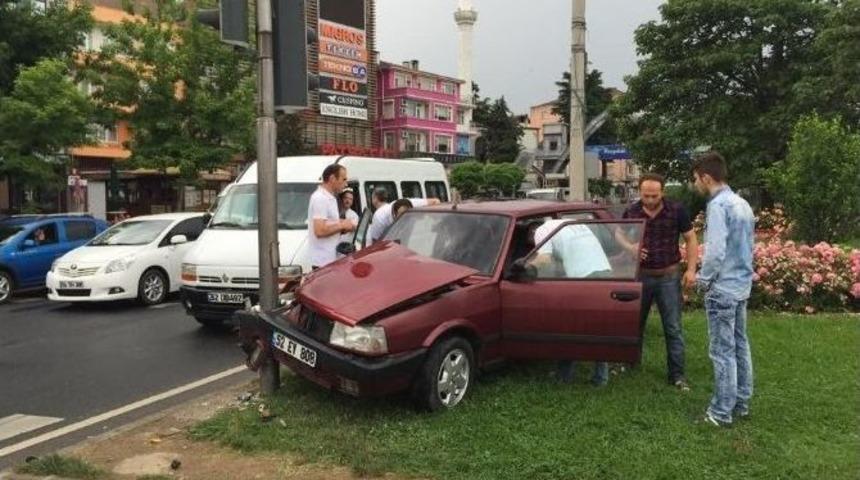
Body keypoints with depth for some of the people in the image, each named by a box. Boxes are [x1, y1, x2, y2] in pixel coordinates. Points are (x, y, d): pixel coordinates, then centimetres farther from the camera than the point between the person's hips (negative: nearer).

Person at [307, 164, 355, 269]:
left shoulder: (330, 198, 17)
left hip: (331, 260, 10)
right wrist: (342, 225, -13)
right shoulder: (320, 198, -15)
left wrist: (342, 228, 9)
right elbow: (320, 231, -24)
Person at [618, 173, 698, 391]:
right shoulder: (631, 211, -3)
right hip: (640, 275, 2)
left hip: (668, 276, -2)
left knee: (673, 329, 2)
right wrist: (630, 247, -10)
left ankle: (677, 374, 10)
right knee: (634, 323, 15)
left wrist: (691, 269, -11)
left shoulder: (677, 210, -9)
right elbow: (619, 233, 12)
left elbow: (691, 239, -2)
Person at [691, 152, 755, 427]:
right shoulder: (743, 204, 10)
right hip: (742, 285, 9)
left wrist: (703, 280, -10)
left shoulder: (718, 206, -19)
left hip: (722, 288, -9)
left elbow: (715, 250, -24)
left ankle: (722, 412, 6)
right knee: (740, 345, 16)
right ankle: (741, 402, 26)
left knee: (722, 351, -2)